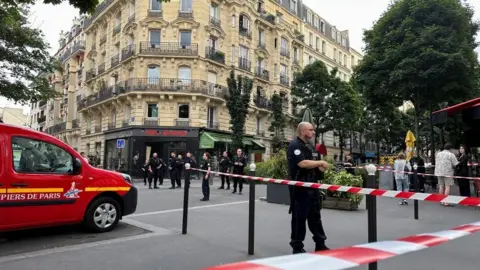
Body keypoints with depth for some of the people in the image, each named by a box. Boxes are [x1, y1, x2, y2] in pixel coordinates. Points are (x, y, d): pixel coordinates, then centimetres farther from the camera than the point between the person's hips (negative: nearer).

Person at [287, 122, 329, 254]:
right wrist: (320, 162, -16)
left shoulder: (305, 146, 17)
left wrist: (318, 166, 7)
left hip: (310, 187, 10)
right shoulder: (295, 145, -14)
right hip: (300, 188, -10)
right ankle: (297, 247, 10)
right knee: (299, 218, -1)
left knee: (315, 216, 15)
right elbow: (302, 163, -28)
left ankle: (320, 244, 24)